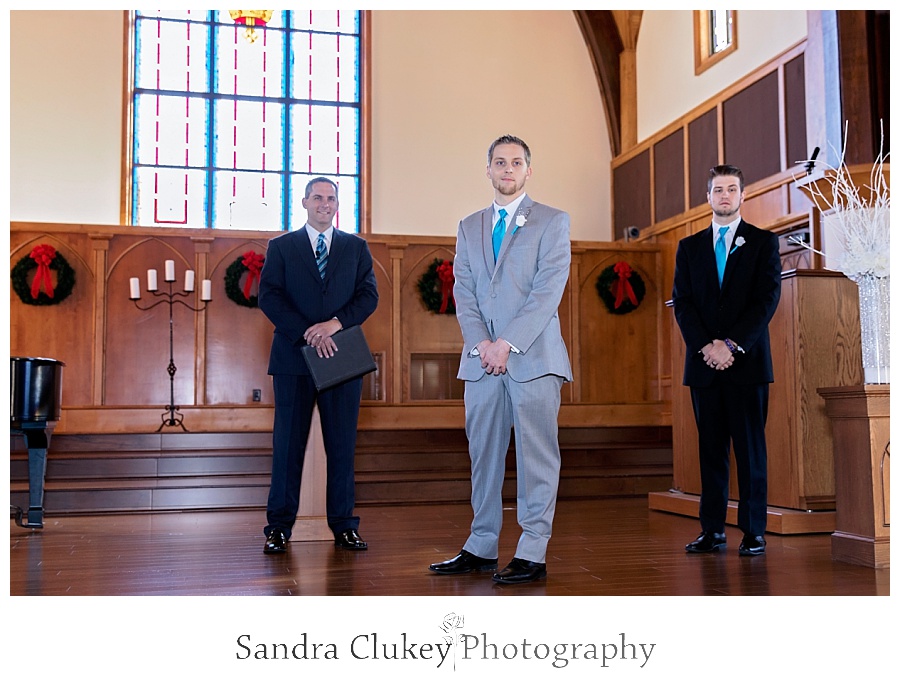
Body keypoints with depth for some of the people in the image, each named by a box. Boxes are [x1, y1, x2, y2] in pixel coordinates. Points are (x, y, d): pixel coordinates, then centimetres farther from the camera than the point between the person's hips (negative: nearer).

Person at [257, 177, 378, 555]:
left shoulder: (356, 247, 13)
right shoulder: (281, 246, 9)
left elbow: (369, 295, 3)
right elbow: (269, 297, -2)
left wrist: (335, 323, -14)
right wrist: (308, 334, -14)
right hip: (294, 357, -1)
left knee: (342, 443, 3)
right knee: (288, 442, 0)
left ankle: (344, 526, 10)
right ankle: (279, 526, 7)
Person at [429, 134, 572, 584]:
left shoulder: (552, 222, 6)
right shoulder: (469, 227, 18)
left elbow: (549, 289, -6)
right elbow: (463, 291, 9)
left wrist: (507, 343, -14)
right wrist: (481, 344, -7)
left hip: (533, 356, -4)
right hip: (481, 358, 4)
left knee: (537, 455, -4)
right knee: (483, 453, 7)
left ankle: (532, 554, 1)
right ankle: (481, 548, 16)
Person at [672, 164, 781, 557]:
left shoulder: (764, 242, 6)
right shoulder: (689, 247, 13)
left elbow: (768, 299, -3)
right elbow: (682, 302, 5)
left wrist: (732, 345, -12)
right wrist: (707, 346, -9)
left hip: (747, 361, -2)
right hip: (703, 362, 2)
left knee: (750, 447, 0)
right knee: (711, 448, 5)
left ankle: (754, 532, 5)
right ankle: (712, 530, 8)